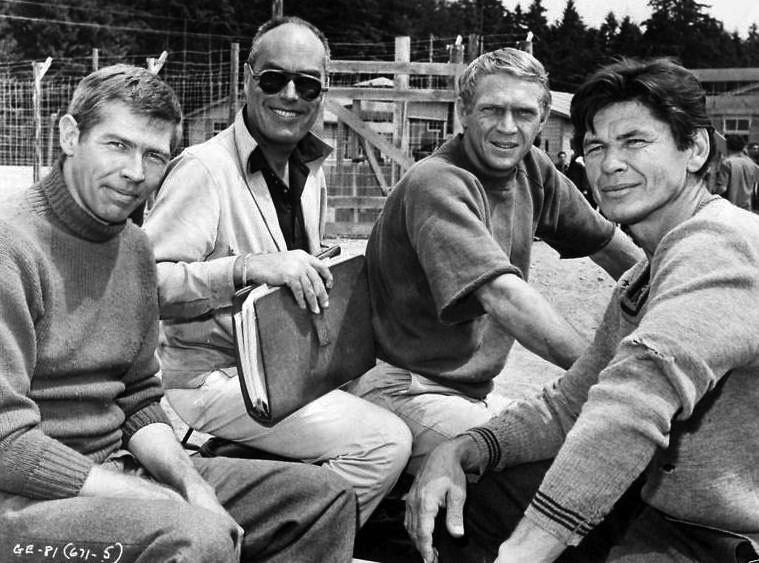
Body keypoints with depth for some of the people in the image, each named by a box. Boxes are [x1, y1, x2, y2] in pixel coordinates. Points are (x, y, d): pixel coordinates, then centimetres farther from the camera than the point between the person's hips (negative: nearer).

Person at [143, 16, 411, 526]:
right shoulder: (204, 168, -14)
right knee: (385, 443, -19)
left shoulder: (310, 170, 13)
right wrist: (247, 268, -32)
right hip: (210, 377, -9)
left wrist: (327, 270, 6)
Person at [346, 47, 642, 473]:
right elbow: (502, 296, -31)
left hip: (475, 390, 9)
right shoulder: (436, 184, -20)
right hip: (409, 388, -8)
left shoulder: (533, 171, 6)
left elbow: (606, 242, 18)